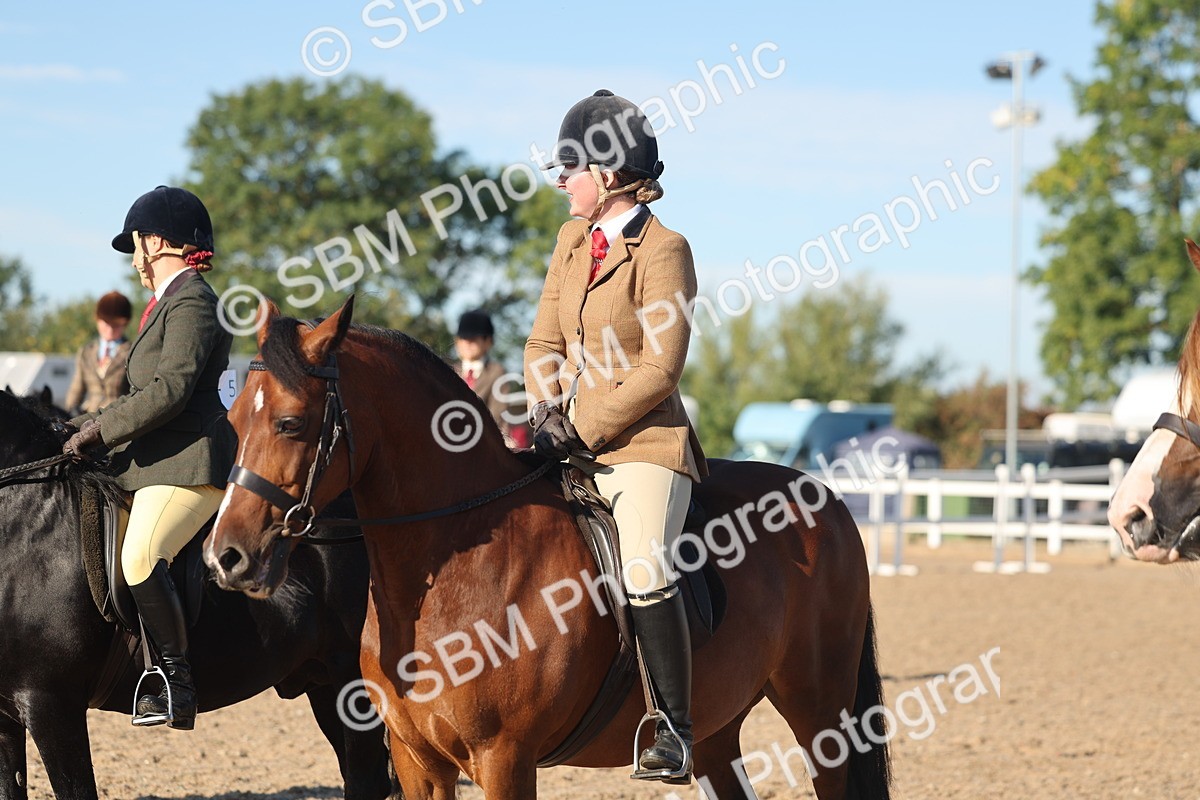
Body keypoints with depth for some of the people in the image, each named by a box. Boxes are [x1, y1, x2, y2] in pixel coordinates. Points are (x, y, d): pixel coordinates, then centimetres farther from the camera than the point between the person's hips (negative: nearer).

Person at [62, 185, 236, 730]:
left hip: (187, 465, -12)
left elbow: (169, 390, -20)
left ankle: (177, 684, -28)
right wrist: (101, 421, 14)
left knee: (140, 559, -29)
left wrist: (100, 431, -16)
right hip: (157, 461, 12)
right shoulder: (172, 301, 22)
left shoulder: (191, 303, -10)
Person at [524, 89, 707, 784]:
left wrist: (581, 429, -16)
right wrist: (545, 410, -2)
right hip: (572, 441, 8)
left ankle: (676, 732, -16)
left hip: (643, 442, -8)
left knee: (645, 570, -25)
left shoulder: (664, 251, -10)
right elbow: (545, 342, 17)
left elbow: (660, 370, -14)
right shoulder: (573, 239, 13)